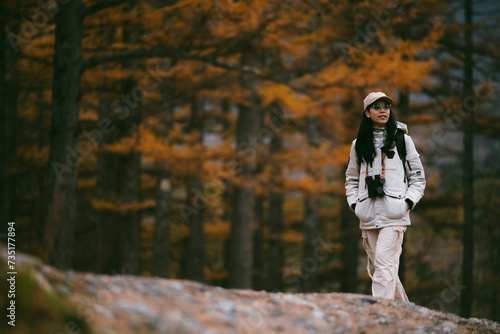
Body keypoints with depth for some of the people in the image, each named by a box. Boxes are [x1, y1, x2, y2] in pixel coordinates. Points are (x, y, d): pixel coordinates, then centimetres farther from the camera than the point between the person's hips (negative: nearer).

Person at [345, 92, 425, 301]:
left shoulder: (402, 139, 8)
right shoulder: (359, 144, 14)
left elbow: (418, 177, 10)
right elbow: (351, 178, 23)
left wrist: (408, 202, -5)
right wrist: (354, 203, 7)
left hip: (394, 213, -3)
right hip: (368, 216, 3)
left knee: (384, 263, -18)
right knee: (382, 266, 4)